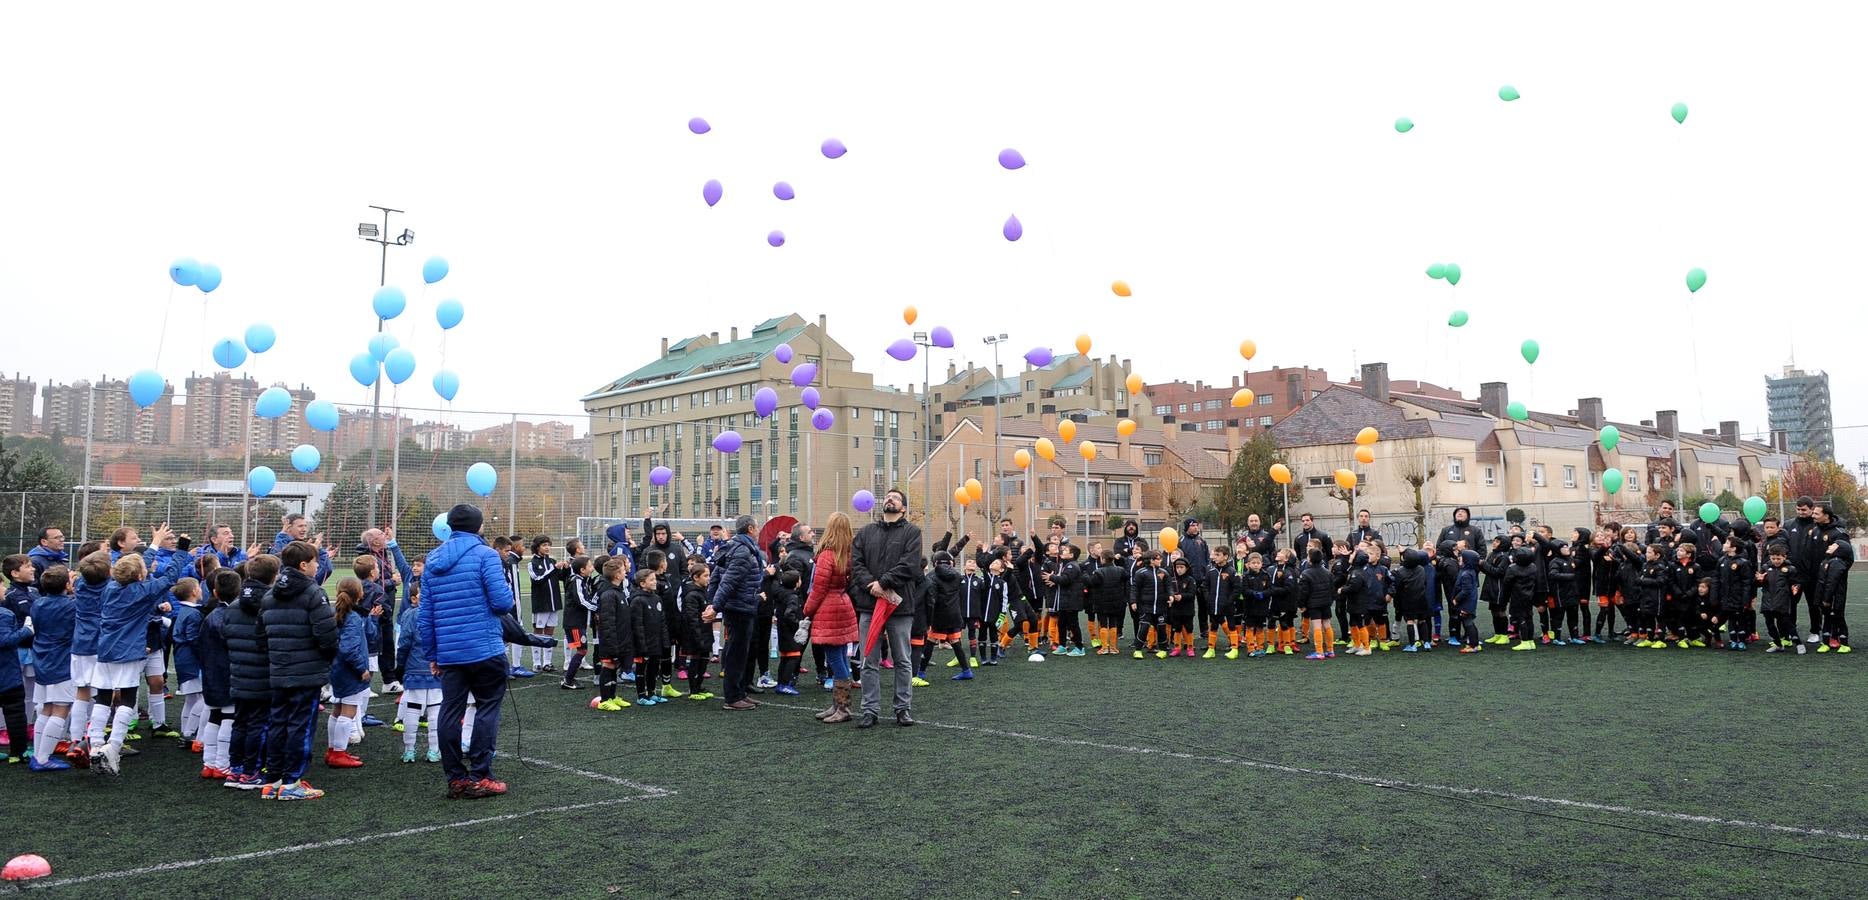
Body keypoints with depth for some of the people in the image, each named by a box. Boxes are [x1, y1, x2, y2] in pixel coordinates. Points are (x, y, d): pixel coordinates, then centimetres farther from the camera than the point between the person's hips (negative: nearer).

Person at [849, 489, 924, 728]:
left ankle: (904, 708, 16)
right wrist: (871, 584, -13)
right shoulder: (866, 532, 13)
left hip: (899, 605, -3)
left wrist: (883, 583, -16)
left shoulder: (911, 532, 2)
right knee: (869, 662, 5)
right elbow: (855, 562, 3)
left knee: (902, 661, 7)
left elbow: (909, 565, -11)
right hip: (869, 604, 3)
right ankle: (870, 710, 12)